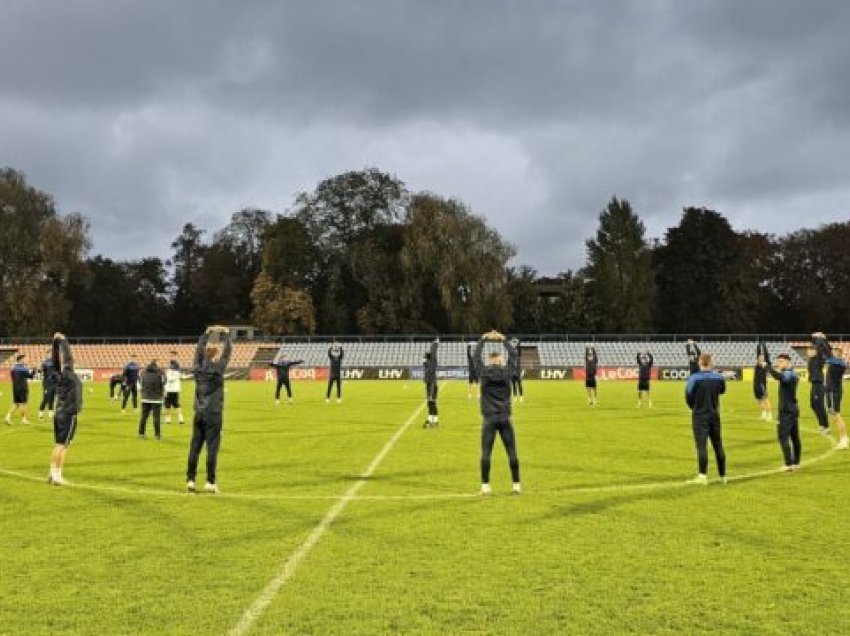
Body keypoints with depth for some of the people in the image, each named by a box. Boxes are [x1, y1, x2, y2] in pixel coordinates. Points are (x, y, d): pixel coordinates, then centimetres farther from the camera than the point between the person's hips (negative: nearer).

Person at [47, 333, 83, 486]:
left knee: (58, 445, 12)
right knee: (63, 445, -6)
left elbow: (56, 358, 13)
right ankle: (57, 475, -5)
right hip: (69, 415, -8)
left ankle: (52, 473, 15)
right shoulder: (68, 375, -13)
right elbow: (66, 358, -19)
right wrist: (63, 341, -12)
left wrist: (56, 341, 15)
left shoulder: (59, 374, 6)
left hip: (59, 414, 8)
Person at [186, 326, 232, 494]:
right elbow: (228, 350, 1)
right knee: (212, 448, -3)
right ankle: (210, 482, -3)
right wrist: (226, 334, 15)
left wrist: (206, 333, 27)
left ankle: (190, 480, 10)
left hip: (199, 413, 5)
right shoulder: (218, 368, -9)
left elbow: (199, 348, 17)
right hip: (213, 414, -5)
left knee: (194, 447, 7)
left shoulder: (198, 368, 1)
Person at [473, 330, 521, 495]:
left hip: (489, 418, -1)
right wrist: (504, 340, 24)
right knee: (512, 452, 5)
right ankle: (516, 484, 7)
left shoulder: (484, 372, -3)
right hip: (504, 418, 1)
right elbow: (513, 355, 15)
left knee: (486, 453, 1)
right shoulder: (507, 372, -1)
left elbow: (476, 356, 11)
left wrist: (483, 339, 21)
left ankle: (485, 485, 1)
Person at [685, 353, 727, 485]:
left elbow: (688, 397, -6)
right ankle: (723, 475, 21)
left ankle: (703, 476, -15)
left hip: (699, 416, -4)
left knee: (701, 445, -7)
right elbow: (722, 390, 18)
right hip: (714, 415, 4)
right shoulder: (719, 377, -1)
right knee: (718, 445, 13)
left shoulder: (694, 378, -14)